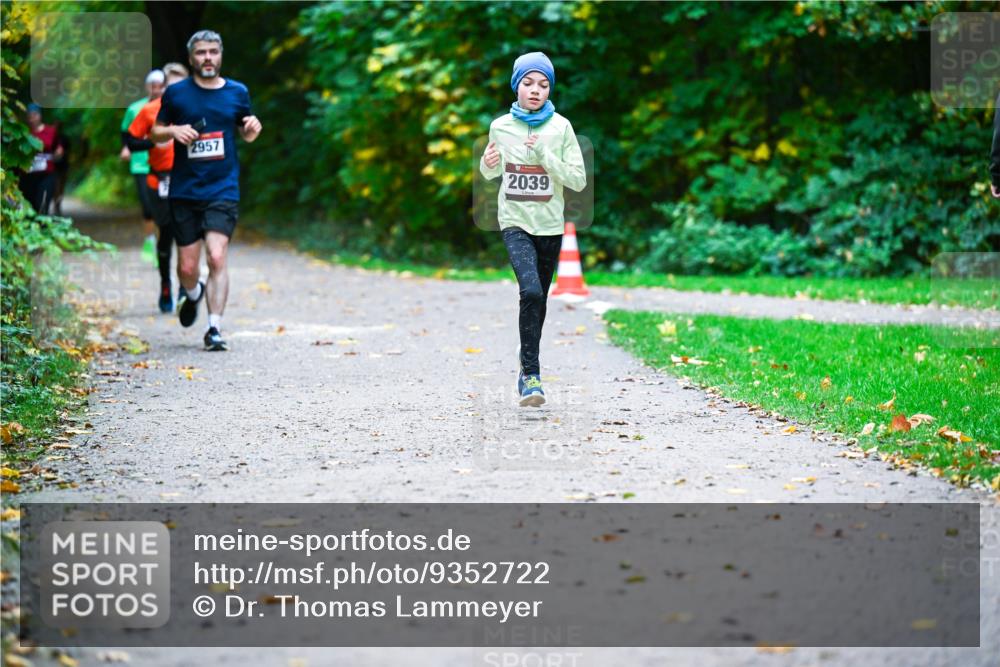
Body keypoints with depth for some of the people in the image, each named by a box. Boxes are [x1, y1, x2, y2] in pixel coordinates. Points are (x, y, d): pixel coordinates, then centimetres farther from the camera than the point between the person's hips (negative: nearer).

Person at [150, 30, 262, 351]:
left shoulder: (237, 92, 7)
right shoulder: (176, 93, 3)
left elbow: (246, 135, 19)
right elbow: (154, 132, 11)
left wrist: (253, 128, -4)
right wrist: (174, 131, -11)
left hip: (223, 190, -1)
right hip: (184, 191, 1)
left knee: (217, 256, -17)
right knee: (187, 267, 4)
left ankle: (215, 329, -13)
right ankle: (193, 294, 40)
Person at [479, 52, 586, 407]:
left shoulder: (560, 127, -4)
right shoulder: (501, 126, -1)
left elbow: (579, 180, -5)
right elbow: (492, 172, 15)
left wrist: (545, 155, -17)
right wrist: (487, 163, -8)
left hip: (550, 225, 2)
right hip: (515, 222, -2)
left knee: (539, 298, 13)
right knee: (531, 291, -22)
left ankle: (528, 367, 33)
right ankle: (531, 375, -19)